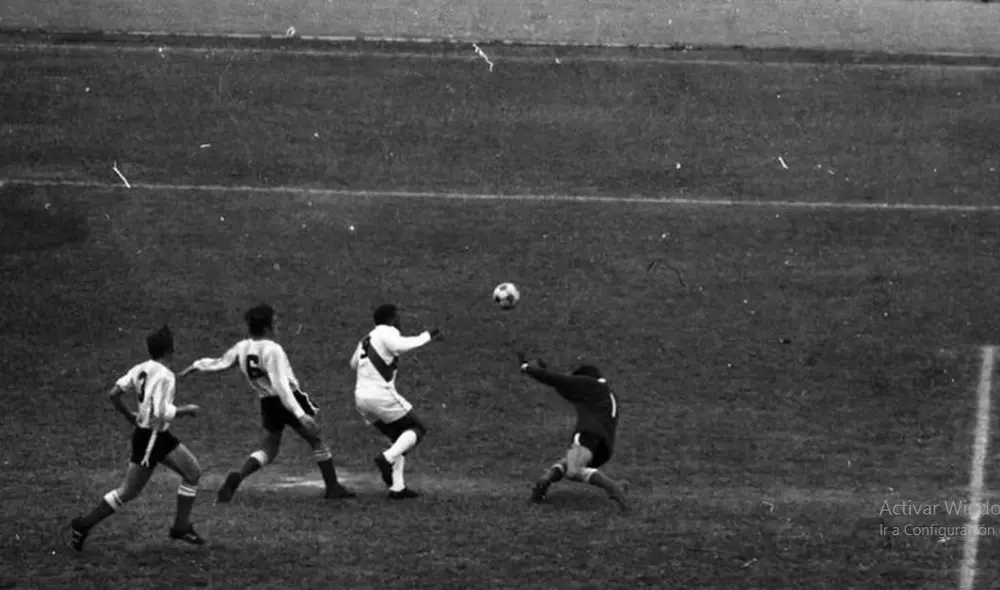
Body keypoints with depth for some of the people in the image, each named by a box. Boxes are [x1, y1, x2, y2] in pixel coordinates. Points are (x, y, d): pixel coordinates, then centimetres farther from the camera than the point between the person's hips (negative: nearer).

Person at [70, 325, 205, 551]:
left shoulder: (141, 369, 2)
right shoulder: (164, 376, -23)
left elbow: (114, 394, 0)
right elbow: (162, 413, -29)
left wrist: (129, 416, 14)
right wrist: (186, 410, -14)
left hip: (161, 436, 10)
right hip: (150, 438, -10)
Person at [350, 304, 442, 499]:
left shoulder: (366, 339, 20)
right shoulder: (387, 332, -5)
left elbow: (354, 364, 32)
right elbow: (399, 345, -27)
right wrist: (427, 337, -20)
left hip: (361, 397, 8)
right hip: (381, 394, -8)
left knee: (399, 438, 18)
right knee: (417, 428, 4)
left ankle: (397, 487, 8)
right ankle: (387, 458, -18)